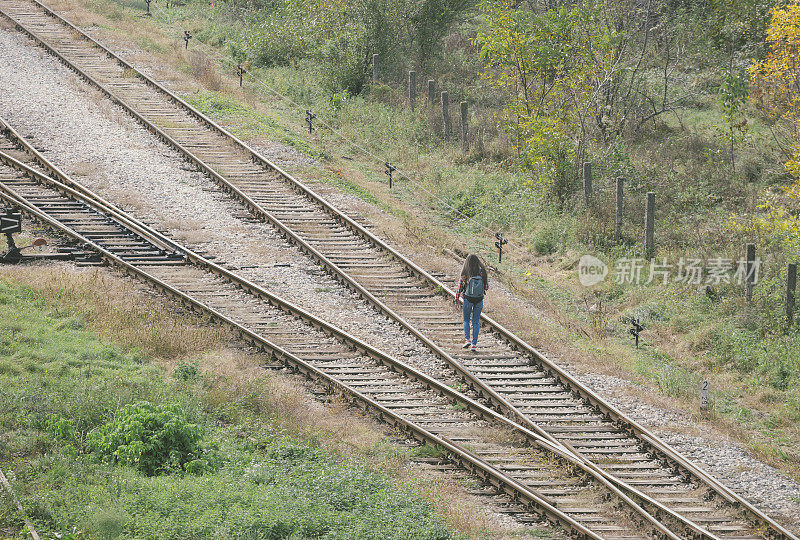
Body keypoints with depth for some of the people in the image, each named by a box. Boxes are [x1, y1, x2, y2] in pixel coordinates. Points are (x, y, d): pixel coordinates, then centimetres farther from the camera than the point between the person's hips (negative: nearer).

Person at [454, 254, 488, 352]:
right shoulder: (482, 273, -7)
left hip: (468, 299, -1)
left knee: (466, 320, 18)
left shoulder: (465, 275, -11)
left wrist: (456, 302, 3)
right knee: (475, 322, 11)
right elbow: (486, 288, -1)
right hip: (479, 300, 1)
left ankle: (467, 339, 1)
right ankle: (474, 345, 8)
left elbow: (459, 288, -6)